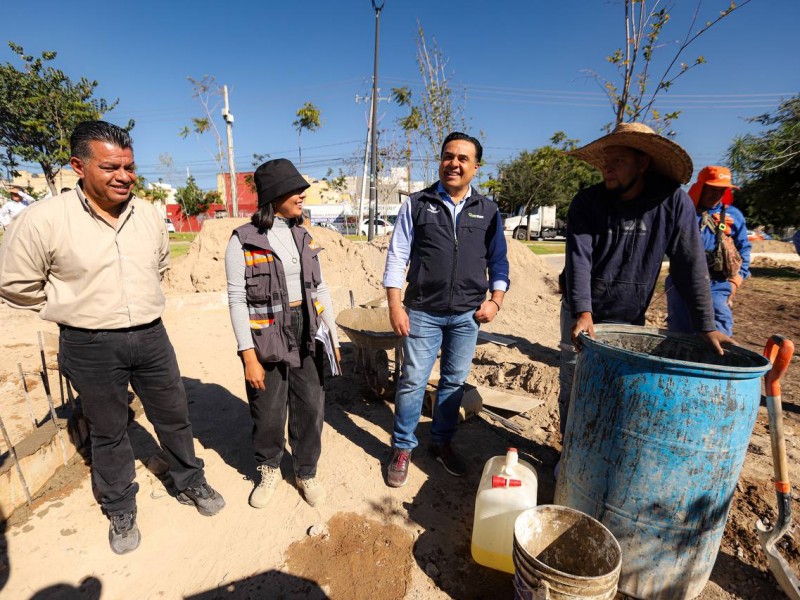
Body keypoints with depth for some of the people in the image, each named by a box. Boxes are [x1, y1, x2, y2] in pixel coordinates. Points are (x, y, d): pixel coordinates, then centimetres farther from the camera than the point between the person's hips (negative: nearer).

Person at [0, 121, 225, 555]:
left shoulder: (148, 214, -1)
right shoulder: (44, 219, -14)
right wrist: (76, 306, 3)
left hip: (151, 336, 3)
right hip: (91, 346, -3)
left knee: (174, 418, 15)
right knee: (108, 434, 15)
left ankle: (190, 484, 38)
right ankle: (121, 512, 37)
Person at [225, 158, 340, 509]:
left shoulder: (303, 237, 5)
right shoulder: (243, 240, -9)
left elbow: (320, 289, 8)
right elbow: (237, 300, -10)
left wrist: (333, 336, 6)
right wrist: (249, 357, -12)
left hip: (307, 336, 4)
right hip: (267, 341, -4)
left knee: (311, 407, 10)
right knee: (268, 414, 12)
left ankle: (306, 472, 35)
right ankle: (269, 471, 40)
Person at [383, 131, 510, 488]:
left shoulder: (488, 211, 7)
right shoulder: (417, 204, 0)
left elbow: (498, 261, 12)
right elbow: (397, 257, -1)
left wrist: (495, 300, -2)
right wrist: (395, 306, -7)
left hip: (467, 315, 3)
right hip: (423, 312, -2)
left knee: (454, 382, 13)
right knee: (413, 381, 4)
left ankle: (442, 443, 33)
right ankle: (402, 448, 24)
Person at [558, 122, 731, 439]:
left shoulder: (674, 202, -8)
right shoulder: (586, 201, -8)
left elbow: (690, 264, -7)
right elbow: (578, 258, -19)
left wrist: (706, 326, -8)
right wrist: (583, 312, -32)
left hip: (629, 319, 0)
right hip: (581, 313, 0)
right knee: (573, 388, 6)